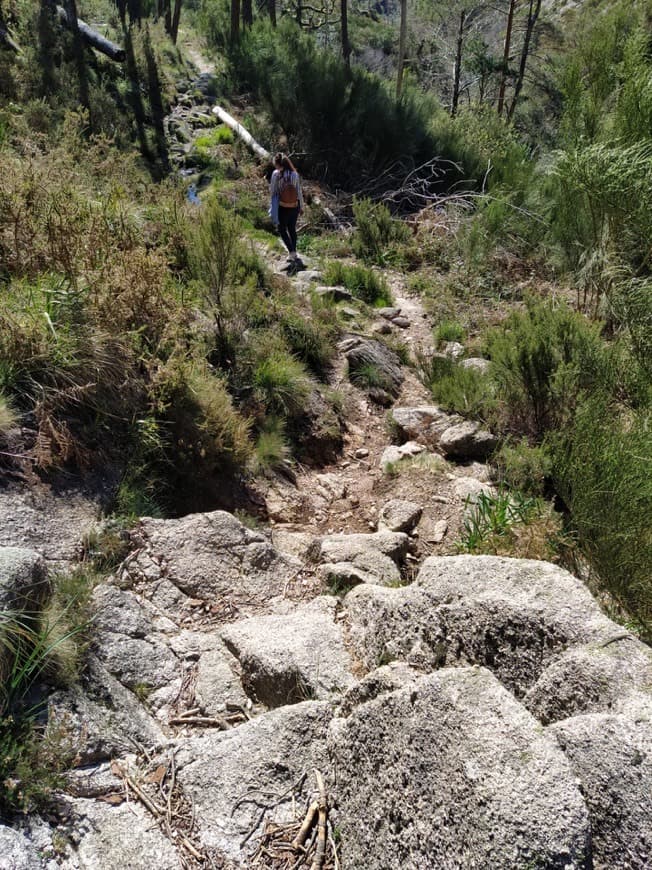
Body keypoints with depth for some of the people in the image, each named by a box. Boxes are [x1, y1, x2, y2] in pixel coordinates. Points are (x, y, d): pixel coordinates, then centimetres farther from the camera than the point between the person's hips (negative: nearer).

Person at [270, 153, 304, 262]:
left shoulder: (276, 174, -13)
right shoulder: (295, 174, -5)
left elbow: (272, 191, -6)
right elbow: (299, 192, -1)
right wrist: (301, 207, 9)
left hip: (282, 208, -3)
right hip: (295, 207, 3)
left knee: (282, 230, 14)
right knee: (292, 229, 21)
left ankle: (292, 253, 2)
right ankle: (294, 252, 28)